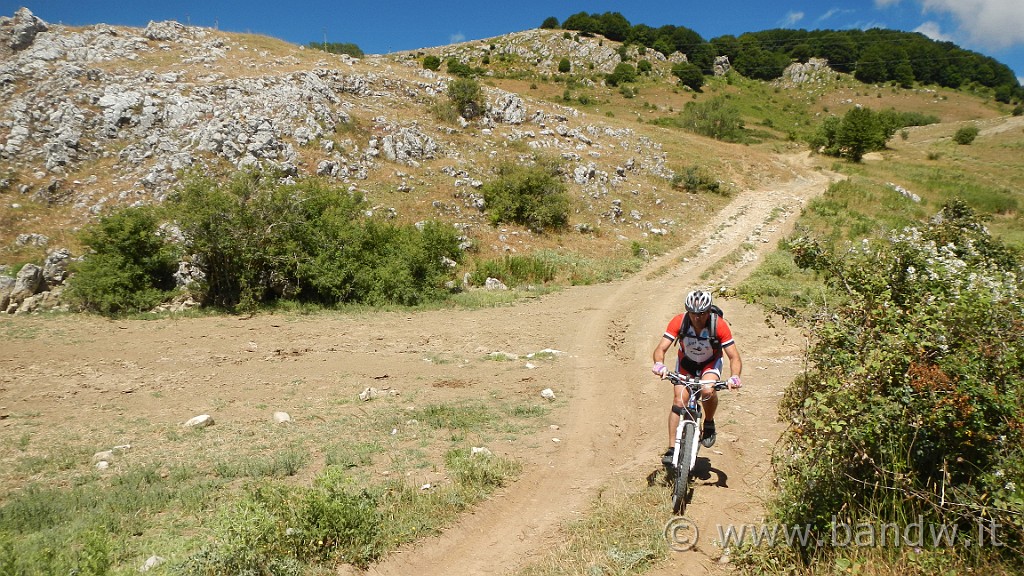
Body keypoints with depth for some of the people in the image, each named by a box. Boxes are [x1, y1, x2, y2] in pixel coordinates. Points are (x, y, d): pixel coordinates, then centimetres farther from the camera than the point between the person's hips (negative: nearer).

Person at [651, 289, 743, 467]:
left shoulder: (719, 325, -29)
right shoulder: (678, 322, -27)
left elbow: (734, 357, -27)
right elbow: (661, 348, -29)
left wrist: (734, 377, -46)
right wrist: (659, 364, -51)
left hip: (710, 363, -1)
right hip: (686, 362, 1)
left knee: (708, 391, -31)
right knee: (679, 400, -15)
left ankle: (709, 423, 0)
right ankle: (672, 449, -8)